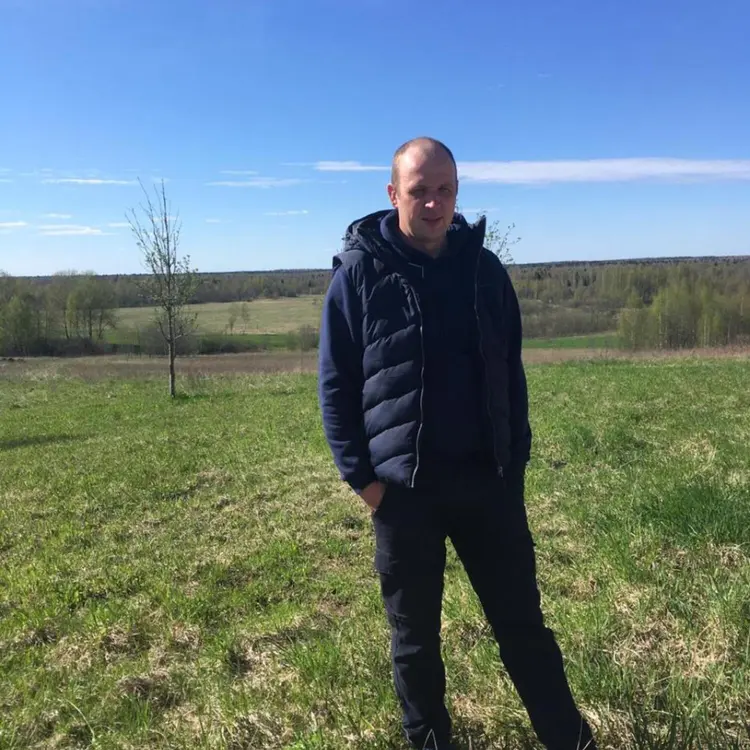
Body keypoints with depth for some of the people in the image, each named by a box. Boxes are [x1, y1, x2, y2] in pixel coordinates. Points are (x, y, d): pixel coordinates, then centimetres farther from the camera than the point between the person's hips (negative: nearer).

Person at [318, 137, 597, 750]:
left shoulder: (484, 268, 5)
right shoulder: (359, 273, -4)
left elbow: (511, 373, 11)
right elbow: (336, 385, -3)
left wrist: (517, 458, 6)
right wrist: (360, 474, -8)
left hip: (488, 478, 2)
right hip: (402, 486, -2)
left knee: (523, 621, 13)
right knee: (415, 635, 13)